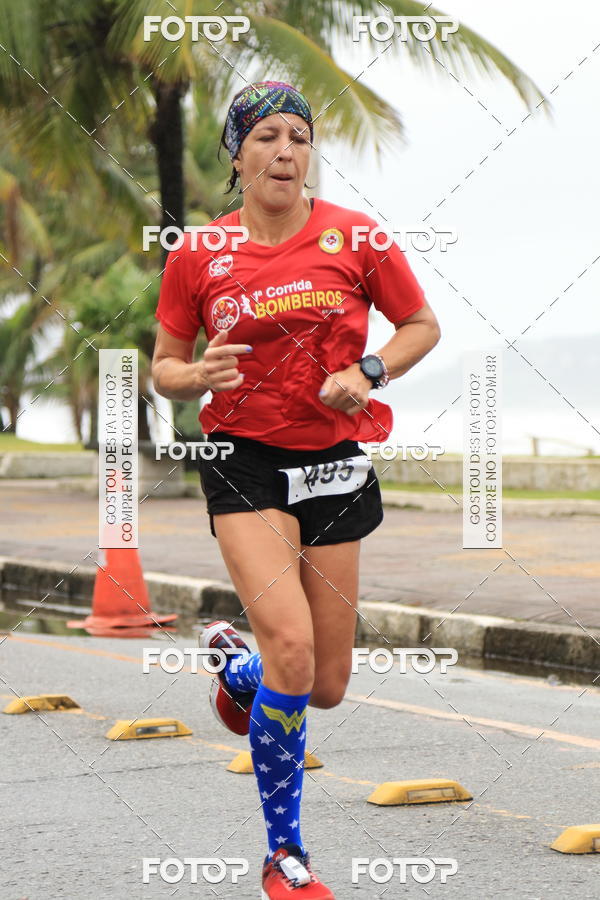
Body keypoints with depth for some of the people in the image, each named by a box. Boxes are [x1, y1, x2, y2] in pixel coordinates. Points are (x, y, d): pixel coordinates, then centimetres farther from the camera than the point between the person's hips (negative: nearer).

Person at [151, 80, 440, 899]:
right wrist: (200, 375, -15)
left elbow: (422, 326, 9)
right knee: (292, 647, -22)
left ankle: (234, 661, 43)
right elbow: (164, 368, 8)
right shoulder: (197, 255, -1)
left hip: (334, 462, 2)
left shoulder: (355, 238, -2)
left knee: (326, 687, 5)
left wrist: (367, 372, -10)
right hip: (245, 462, -2)